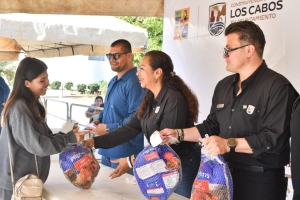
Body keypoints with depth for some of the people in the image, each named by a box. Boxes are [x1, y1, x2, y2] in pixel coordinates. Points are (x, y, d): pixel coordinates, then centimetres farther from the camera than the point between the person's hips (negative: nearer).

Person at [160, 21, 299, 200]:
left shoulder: (277, 86, -15)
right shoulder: (224, 86, 10)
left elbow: (275, 139, -23)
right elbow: (212, 126, 16)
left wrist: (229, 144, -28)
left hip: (260, 181, -7)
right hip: (225, 175, 7)